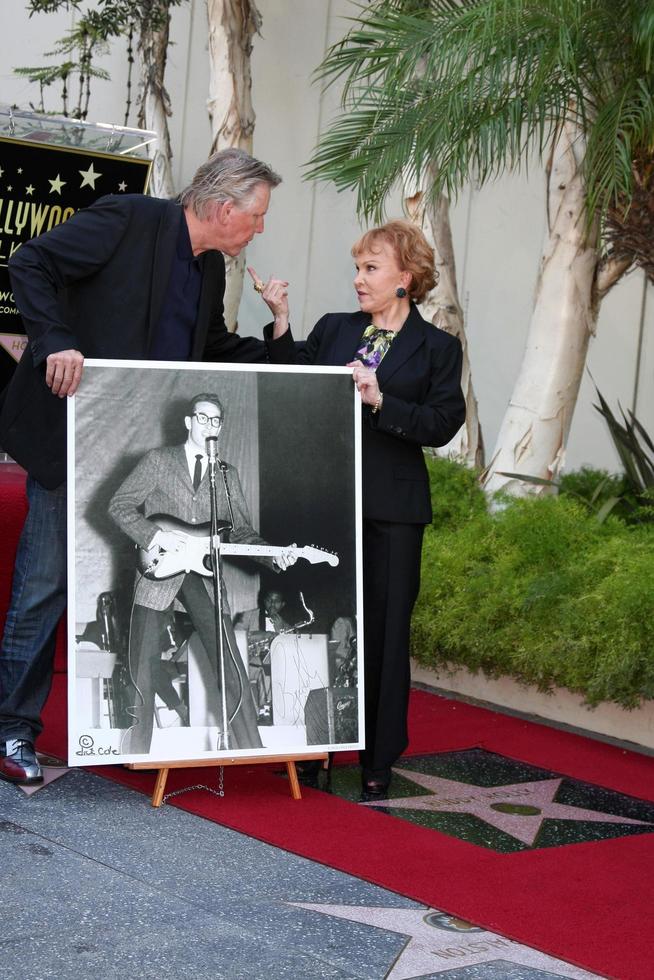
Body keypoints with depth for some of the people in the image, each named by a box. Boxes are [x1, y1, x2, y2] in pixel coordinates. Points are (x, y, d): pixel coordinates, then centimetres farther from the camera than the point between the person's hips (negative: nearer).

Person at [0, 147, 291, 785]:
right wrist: (55, 342, -27)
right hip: (73, 434, -7)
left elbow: (213, 347, 23)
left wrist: (275, 344, 9)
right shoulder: (127, 219, -12)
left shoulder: (211, 267, 12)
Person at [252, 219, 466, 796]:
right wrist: (281, 323, -7)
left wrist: (380, 401, -17)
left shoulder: (437, 347, 4)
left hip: (392, 510, -3)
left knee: (383, 630, 3)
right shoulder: (333, 330, 13)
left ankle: (379, 761, 14)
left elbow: (444, 423, -7)